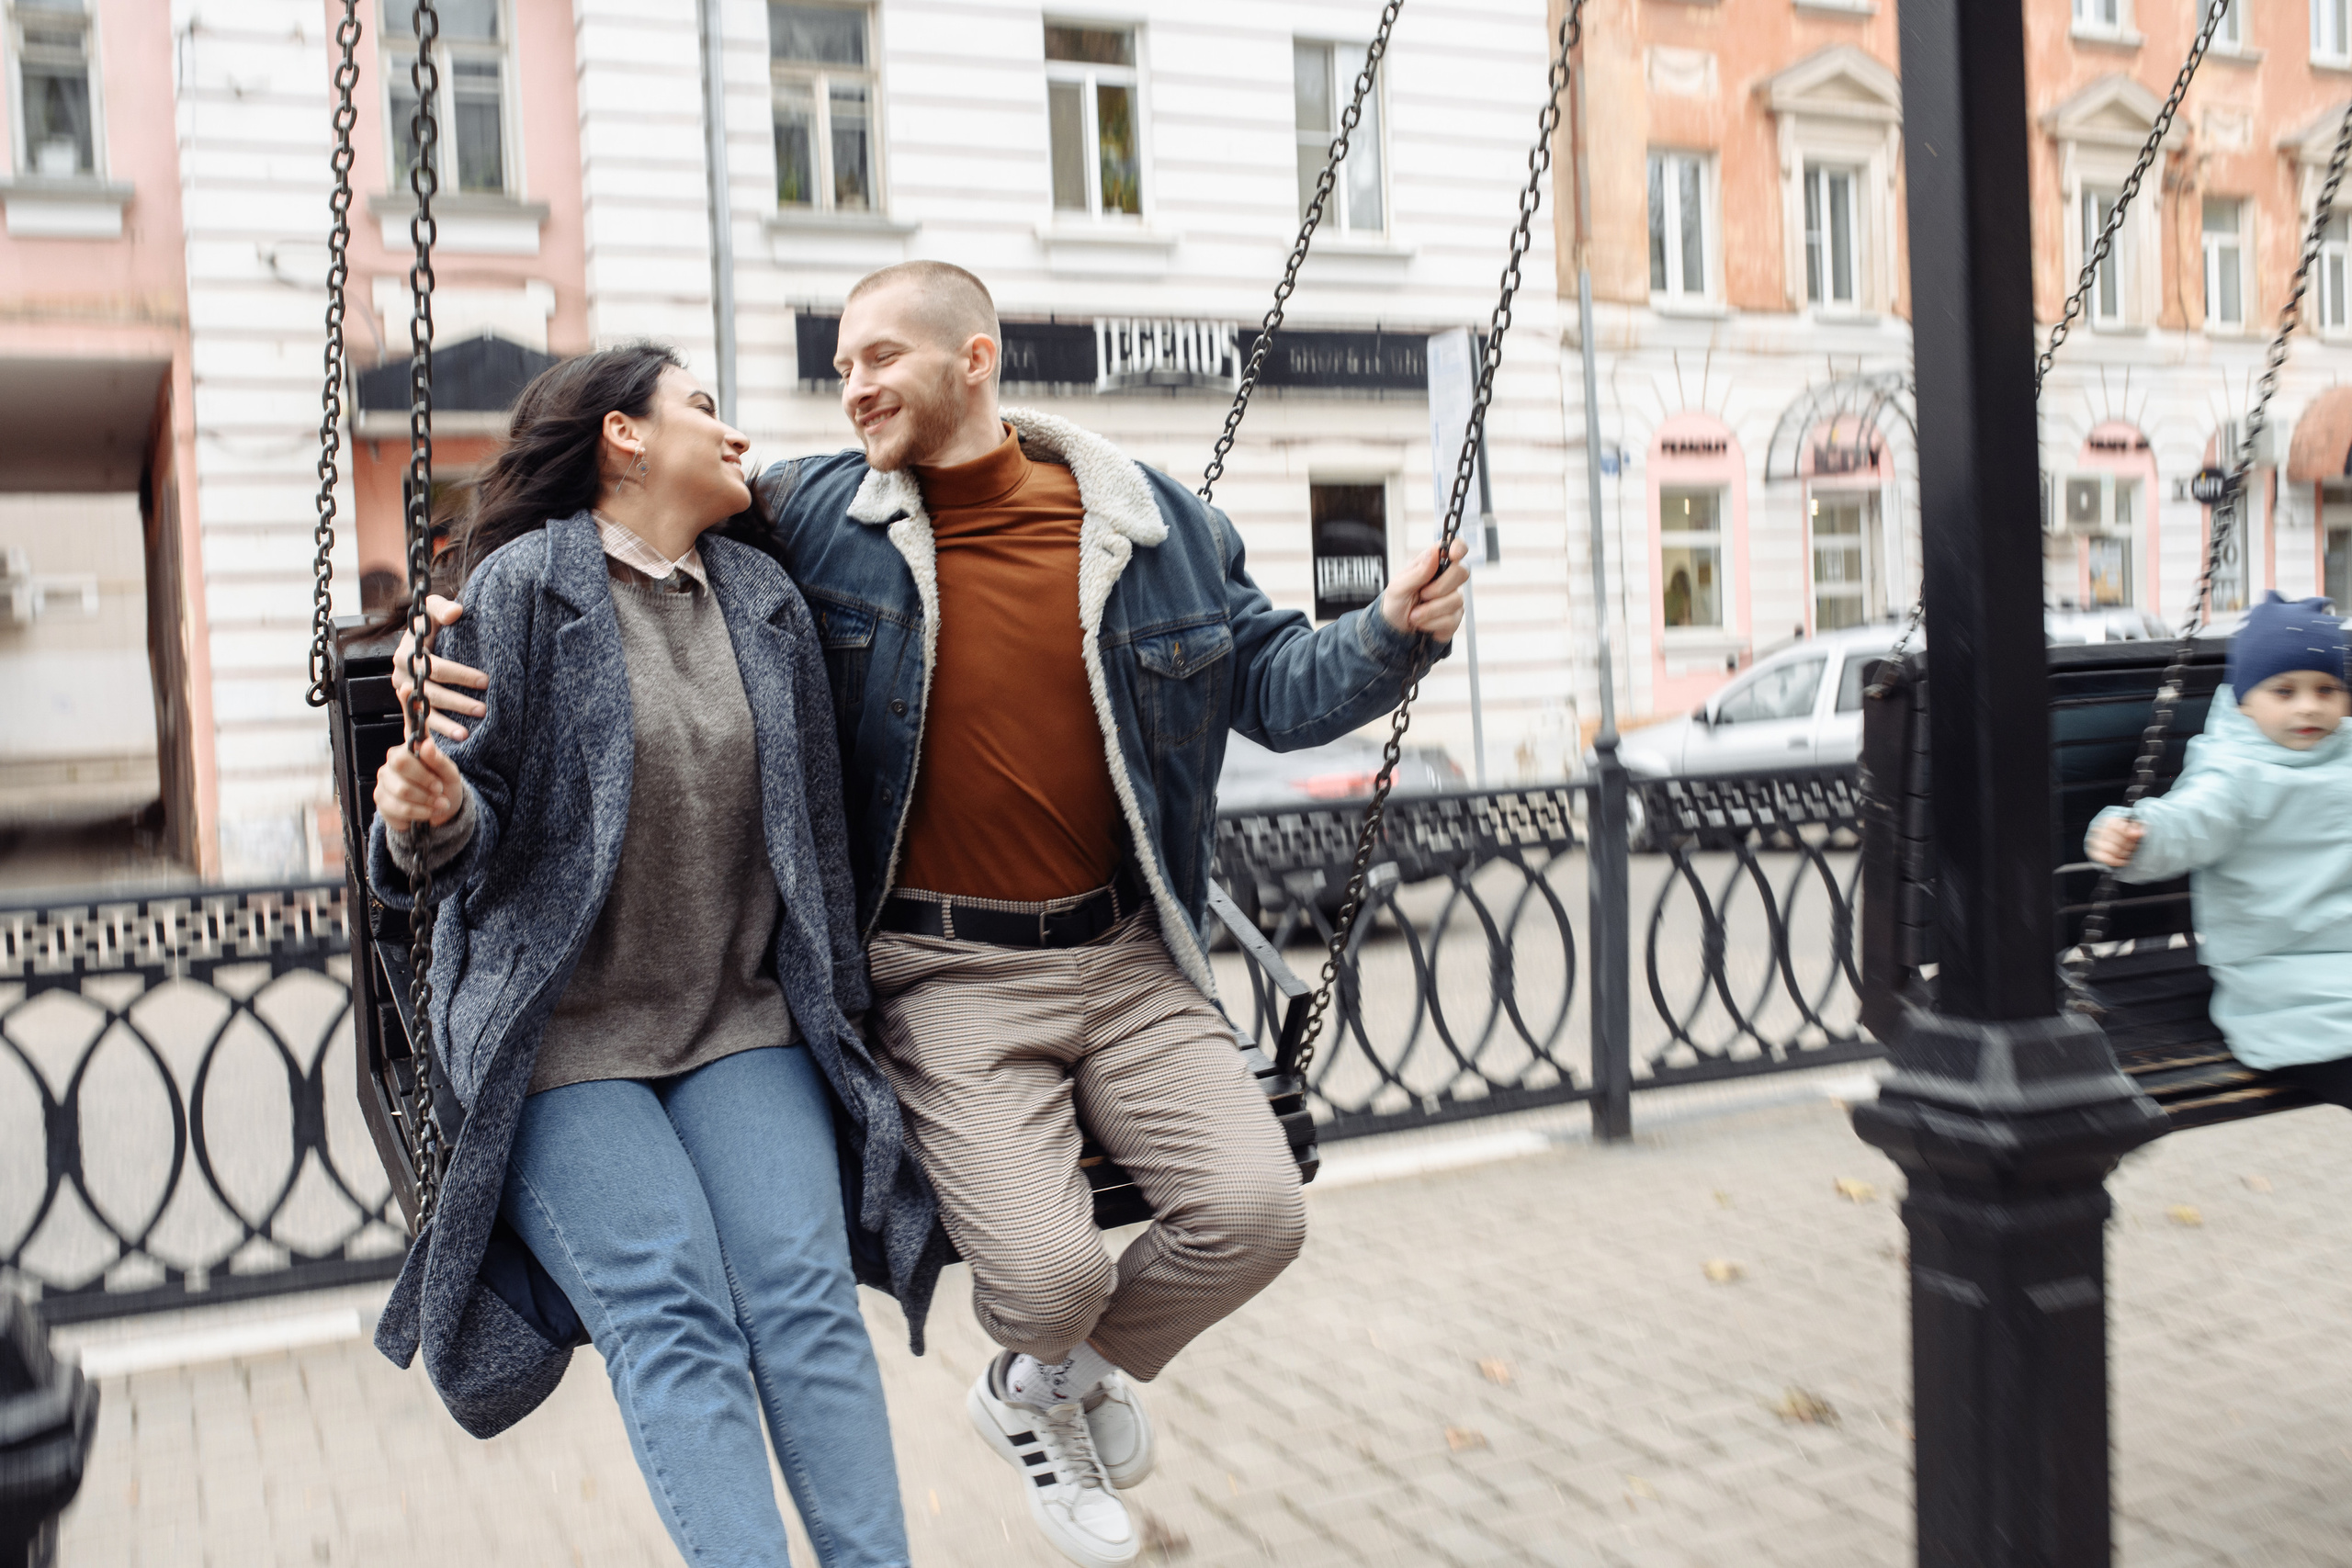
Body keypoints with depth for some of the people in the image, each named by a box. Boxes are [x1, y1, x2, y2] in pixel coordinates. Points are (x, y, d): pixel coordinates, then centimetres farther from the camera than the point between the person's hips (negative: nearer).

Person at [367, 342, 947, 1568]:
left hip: (741, 1021, 4)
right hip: (561, 1036, -3)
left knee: (803, 1286, -14)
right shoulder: (520, 587, -2)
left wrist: (837, 1014, 17)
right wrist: (433, 816, -25)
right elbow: (485, 814, -1)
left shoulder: (765, 600, 13)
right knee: (672, 1309, -19)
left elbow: (812, 821, 17)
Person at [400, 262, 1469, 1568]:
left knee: (1253, 1210, -9)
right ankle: (1056, 1359, 25)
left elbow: (1271, 683, 13)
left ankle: (1050, 1389, 24)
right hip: (949, 979, -3)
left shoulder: (1158, 525, 5)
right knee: (1046, 1269, -19)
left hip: (1126, 956, 3)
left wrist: (1391, 633, -4)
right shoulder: (809, 517, -1)